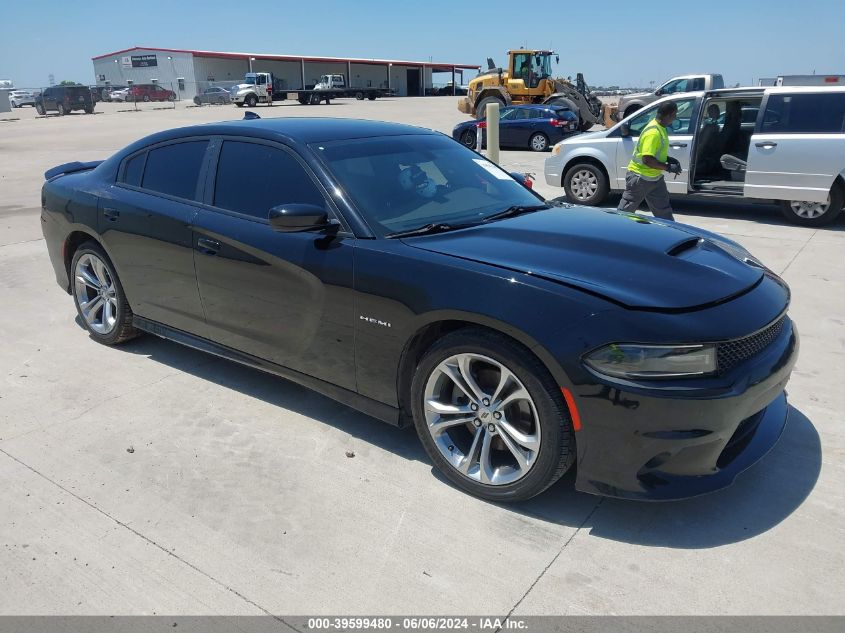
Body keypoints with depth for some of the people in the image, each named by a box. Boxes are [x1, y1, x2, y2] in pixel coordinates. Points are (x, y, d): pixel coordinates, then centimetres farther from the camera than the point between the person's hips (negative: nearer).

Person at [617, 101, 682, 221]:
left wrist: (668, 159, 5)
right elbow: (647, 159, -30)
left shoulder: (661, 128, 6)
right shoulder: (653, 132, -25)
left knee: (664, 211, 14)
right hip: (640, 177, -9)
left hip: (655, 178, 10)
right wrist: (668, 167, -22)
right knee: (625, 210, 3)